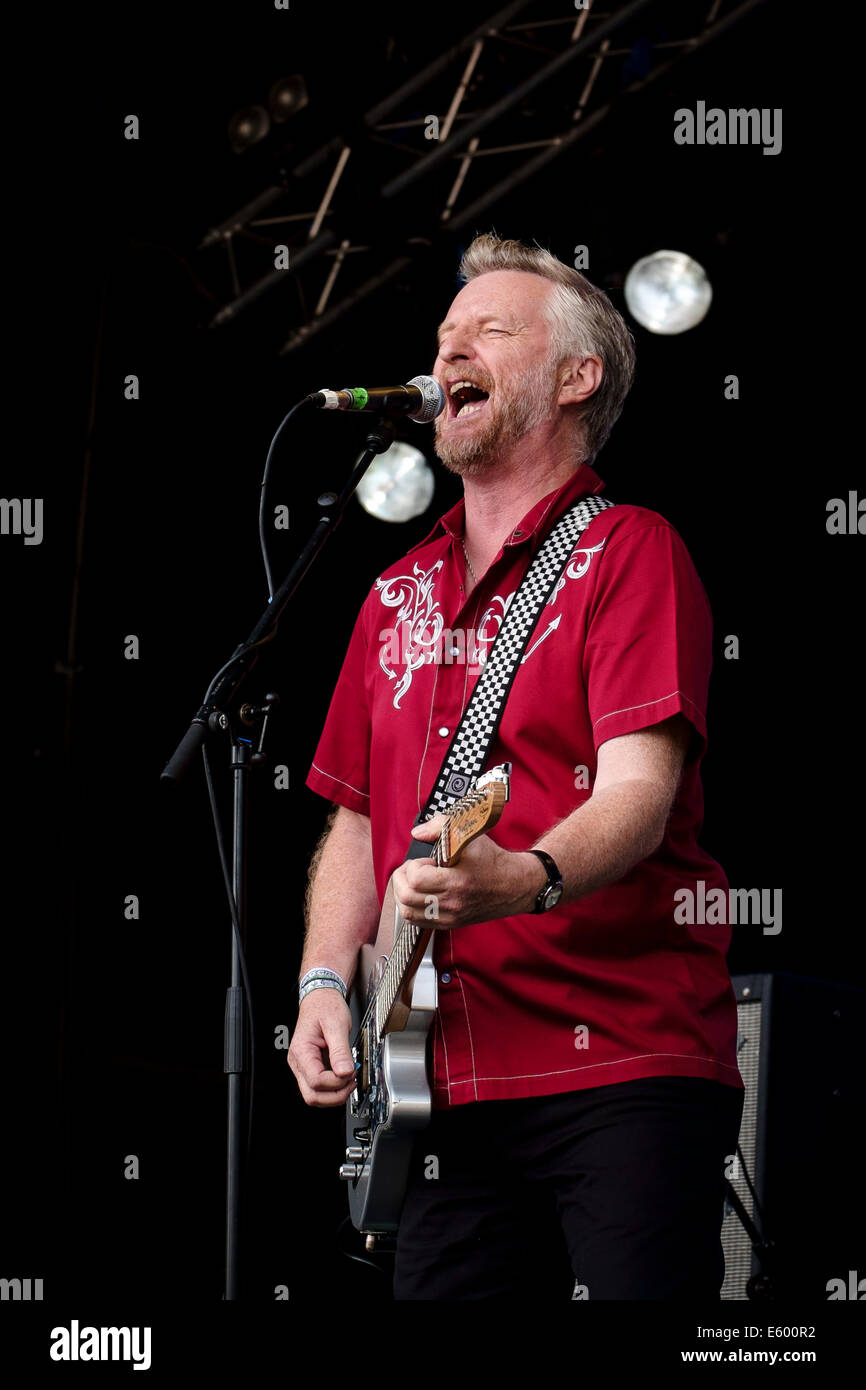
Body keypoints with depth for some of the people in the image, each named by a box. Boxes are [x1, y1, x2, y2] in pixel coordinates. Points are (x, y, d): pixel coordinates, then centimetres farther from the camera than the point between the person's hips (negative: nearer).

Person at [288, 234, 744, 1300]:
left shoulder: (629, 551, -1)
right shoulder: (399, 594, 21)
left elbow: (639, 796, -14)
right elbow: (356, 820, 24)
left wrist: (525, 879, -33)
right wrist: (325, 986, 8)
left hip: (624, 1065, -6)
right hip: (449, 1093, 6)